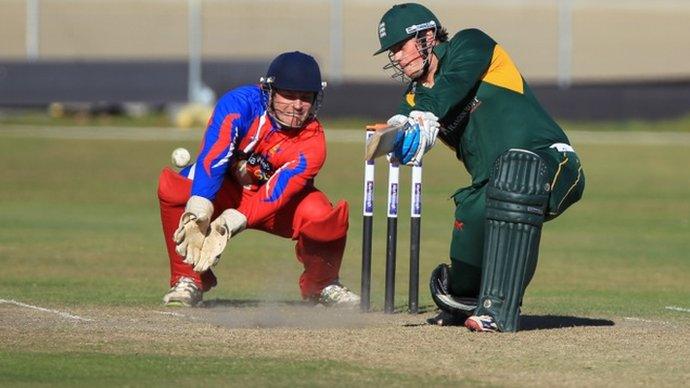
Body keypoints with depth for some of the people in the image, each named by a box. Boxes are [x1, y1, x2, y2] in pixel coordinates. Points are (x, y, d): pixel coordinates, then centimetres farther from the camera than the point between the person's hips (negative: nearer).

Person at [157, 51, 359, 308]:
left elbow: (276, 193, -32)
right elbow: (213, 155, -39)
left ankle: (321, 286, 2)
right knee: (172, 187, -32)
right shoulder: (241, 104, -27)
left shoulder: (312, 142, -23)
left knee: (321, 214, -32)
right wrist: (199, 212, -53)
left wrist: (231, 222, -45)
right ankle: (187, 281, -15)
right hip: (226, 191, -1)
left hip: (276, 209, 1)